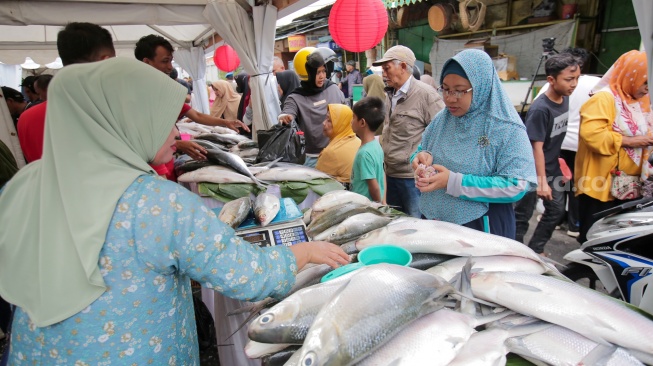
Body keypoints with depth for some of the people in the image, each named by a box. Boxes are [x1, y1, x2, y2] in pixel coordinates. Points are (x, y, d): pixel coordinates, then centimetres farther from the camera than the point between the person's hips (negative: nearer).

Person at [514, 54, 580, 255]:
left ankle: (535, 249, 30)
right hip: (533, 170, -8)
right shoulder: (540, 109, -23)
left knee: (556, 210, 15)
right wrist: (542, 181, -22)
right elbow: (537, 147, -22)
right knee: (523, 214, 4)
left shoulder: (565, 99, 0)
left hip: (553, 168, 8)